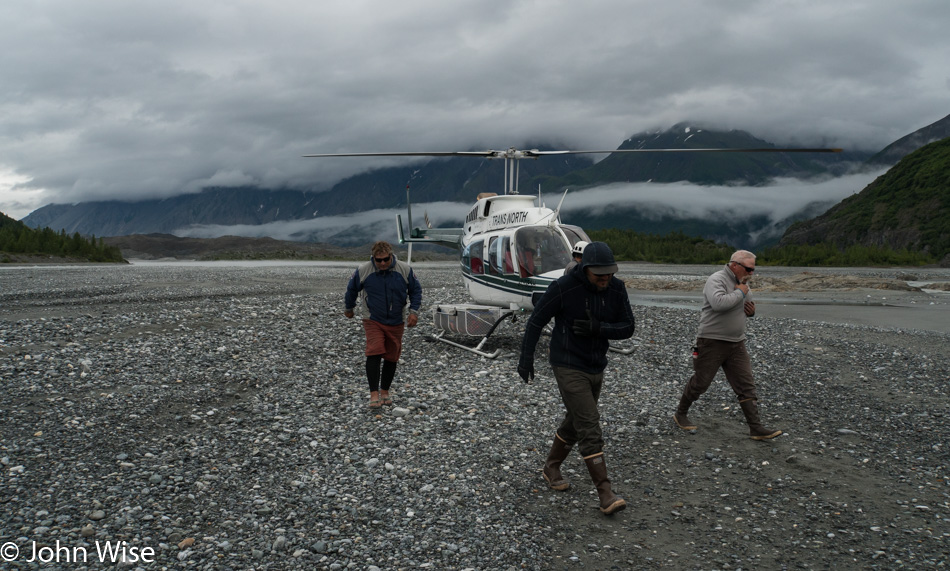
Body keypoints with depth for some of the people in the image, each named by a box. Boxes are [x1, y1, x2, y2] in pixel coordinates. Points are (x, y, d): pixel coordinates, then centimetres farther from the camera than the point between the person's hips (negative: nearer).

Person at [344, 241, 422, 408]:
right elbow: (351, 290, 9)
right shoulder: (363, 271, -10)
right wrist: (348, 309, 21)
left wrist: (414, 311, -4)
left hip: (396, 322, 2)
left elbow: (416, 290, 6)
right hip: (373, 320, -2)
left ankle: (385, 391, 24)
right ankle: (374, 394, -14)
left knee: (391, 357, 8)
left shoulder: (404, 269, -8)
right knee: (374, 354, -17)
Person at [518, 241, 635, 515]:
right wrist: (526, 357, -9)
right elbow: (536, 321, -9)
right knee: (589, 427, -12)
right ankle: (605, 494, -10)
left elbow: (627, 328, -4)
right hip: (568, 367, -6)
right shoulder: (563, 287, -19)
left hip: (596, 368, 6)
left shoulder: (617, 289, -5)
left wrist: (597, 328, -22)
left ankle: (551, 467, 40)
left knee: (575, 422, 19)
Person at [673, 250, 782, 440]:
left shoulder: (742, 283, 12)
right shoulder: (716, 280, -15)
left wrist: (751, 310, 5)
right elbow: (719, 303, -34)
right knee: (700, 382, 3)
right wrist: (740, 292, -20)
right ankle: (680, 414, 23)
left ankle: (756, 428, 3)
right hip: (712, 342, -7)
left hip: (737, 344, 8)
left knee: (746, 385, 1)